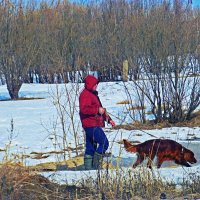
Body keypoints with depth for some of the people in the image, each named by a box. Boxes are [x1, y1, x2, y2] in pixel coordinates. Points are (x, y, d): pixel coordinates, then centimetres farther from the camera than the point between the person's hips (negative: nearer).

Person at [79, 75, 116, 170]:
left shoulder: (92, 94, 23)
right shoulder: (85, 95, -11)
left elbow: (101, 110, 31)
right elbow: (84, 109, -26)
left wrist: (109, 119, 27)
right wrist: (97, 110, -27)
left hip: (94, 125, 11)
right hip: (91, 125, -11)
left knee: (90, 148, 10)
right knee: (104, 143, -11)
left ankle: (88, 167, 12)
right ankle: (96, 165, -10)